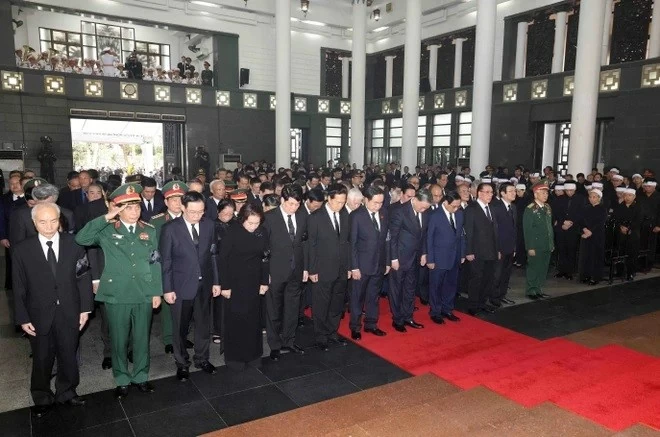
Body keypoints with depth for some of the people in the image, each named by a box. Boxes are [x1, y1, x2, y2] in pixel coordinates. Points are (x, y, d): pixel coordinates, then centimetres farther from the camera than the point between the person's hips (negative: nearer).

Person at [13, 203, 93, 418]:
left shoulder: (73, 244, -6)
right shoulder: (22, 249, -7)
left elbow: (83, 278, -2)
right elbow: (19, 287, -3)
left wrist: (85, 308, -4)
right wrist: (23, 318, -5)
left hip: (69, 313, 1)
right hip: (39, 315, -1)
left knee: (68, 356, 16)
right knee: (42, 359, 15)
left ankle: (67, 392, 38)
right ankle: (42, 398, 37)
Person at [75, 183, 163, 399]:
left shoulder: (150, 231, 5)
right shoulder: (107, 231, -3)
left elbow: (156, 263, 6)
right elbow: (81, 239, -20)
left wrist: (157, 291, 3)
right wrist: (106, 218, -22)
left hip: (144, 294, 2)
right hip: (117, 295, -2)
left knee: (142, 338, 14)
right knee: (119, 340, 11)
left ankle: (141, 376, 31)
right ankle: (122, 379, 30)